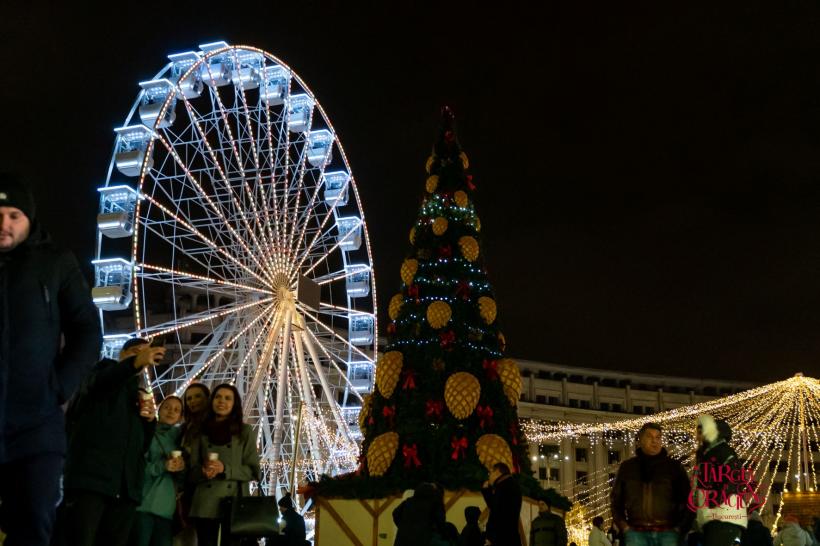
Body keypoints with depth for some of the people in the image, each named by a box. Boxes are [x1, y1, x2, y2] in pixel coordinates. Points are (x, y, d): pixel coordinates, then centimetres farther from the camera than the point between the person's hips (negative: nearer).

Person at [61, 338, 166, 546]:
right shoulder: (106, 369, 13)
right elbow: (96, 382, -15)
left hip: (125, 487, 5)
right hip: (91, 478, -5)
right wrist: (135, 363, -34)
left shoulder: (141, 395, 28)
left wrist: (150, 419, 2)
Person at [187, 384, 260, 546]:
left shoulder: (245, 432, 7)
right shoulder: (201, 433, 12)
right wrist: (203, 471, -13)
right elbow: (192, 472, 11)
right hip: (205, 504, 2)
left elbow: (253, 471, 1)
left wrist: (225, 469, -13)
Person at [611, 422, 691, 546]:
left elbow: (687, 500, 11)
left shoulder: (674, 467, 11)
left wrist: (680, 528, 0)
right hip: (636, 533, 1)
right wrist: (624, 526, 6)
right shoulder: (627, 467, 14)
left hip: (668, 533, -1)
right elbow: (616, 500, 18)